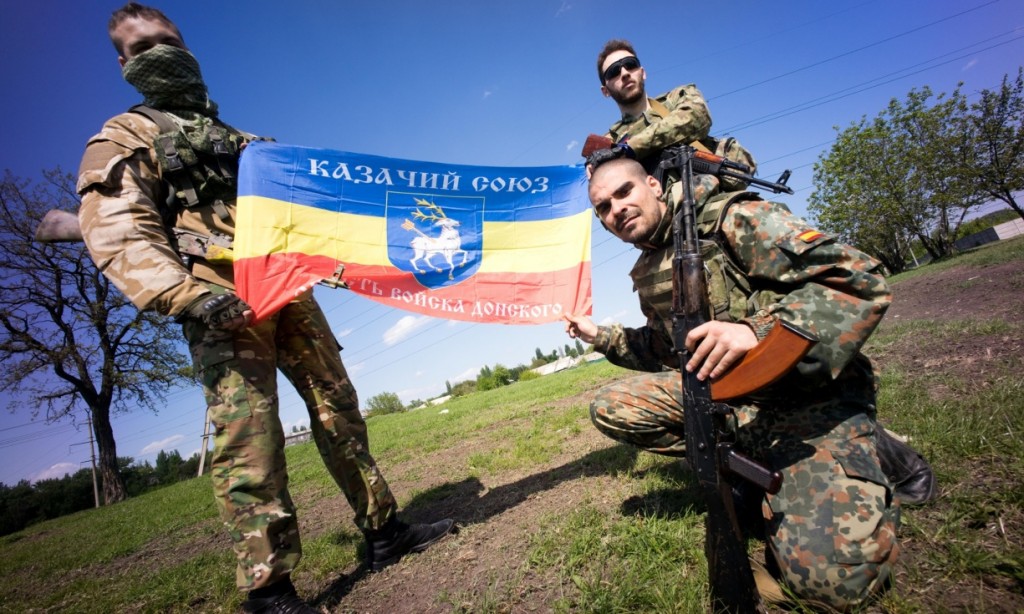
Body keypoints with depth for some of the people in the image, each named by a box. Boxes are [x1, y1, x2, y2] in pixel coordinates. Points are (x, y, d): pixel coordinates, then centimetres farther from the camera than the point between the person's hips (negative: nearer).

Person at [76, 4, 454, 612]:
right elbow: (117, 233, -5)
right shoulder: (125, 137, 12)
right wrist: (186, 295, -22)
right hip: (222, 296, -5)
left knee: (338, 405, 4)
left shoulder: (242, 141, 31)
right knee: (248, 433, -12)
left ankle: (384, 530, 15)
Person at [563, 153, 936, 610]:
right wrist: (601, 336, 15)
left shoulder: (733, 219, -13)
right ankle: (748, 457, 0)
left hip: (806, 394, -6)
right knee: (611, 409, -4)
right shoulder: (647, 273, 10)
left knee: (833, 574, -24)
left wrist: (759, 330, -35)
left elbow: (862, 281, -21)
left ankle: (872, 452, 6)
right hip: (720, 396, 7)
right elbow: (664, 351, 23)